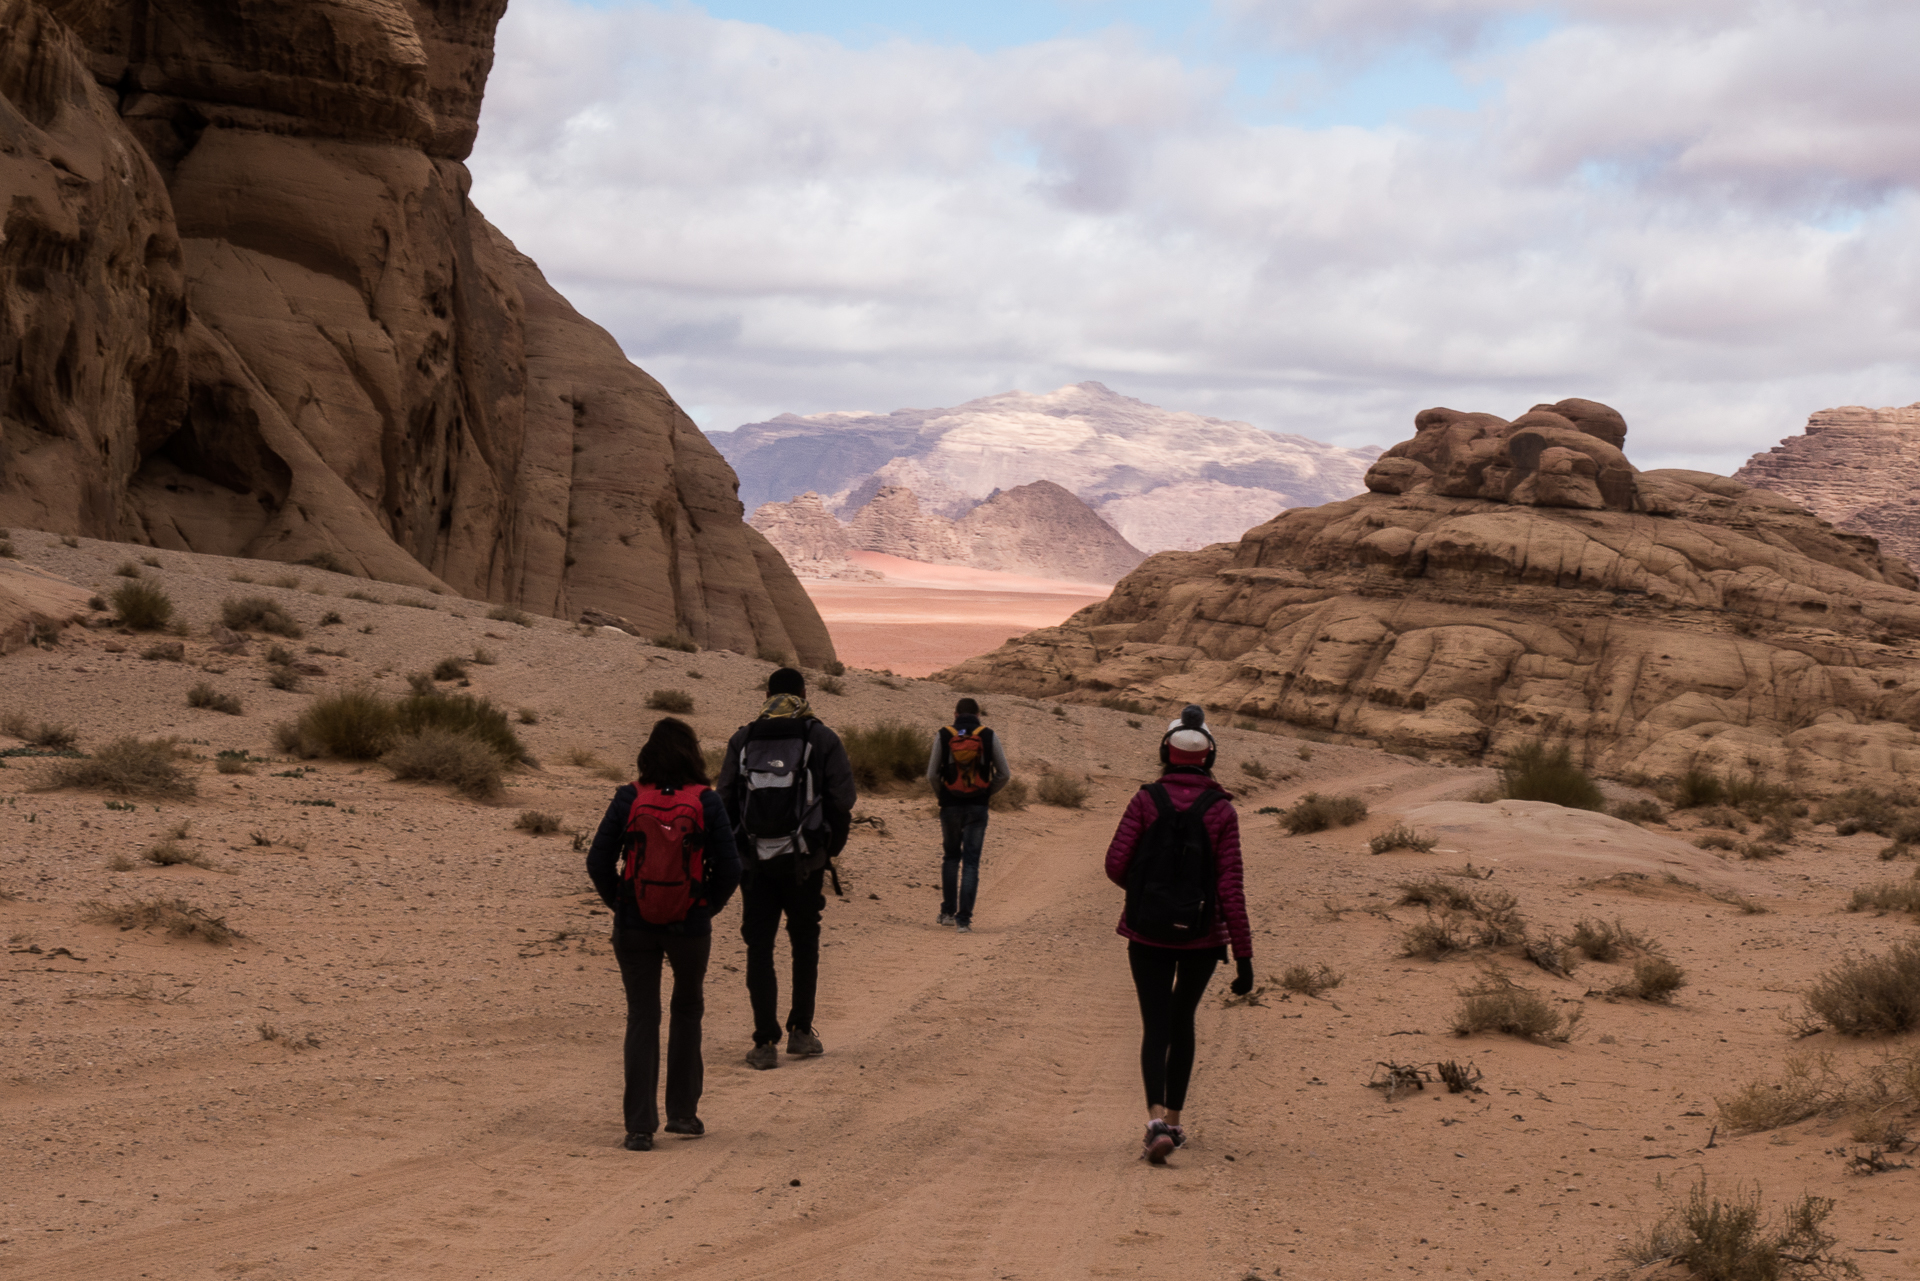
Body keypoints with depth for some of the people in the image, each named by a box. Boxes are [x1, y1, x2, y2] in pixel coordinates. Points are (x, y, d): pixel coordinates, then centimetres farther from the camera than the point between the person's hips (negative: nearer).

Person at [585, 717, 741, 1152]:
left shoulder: (628, 799, -6)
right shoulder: (706, 802, -8)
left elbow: (598, 861, -5)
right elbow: (729, 868, -7)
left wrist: (619, 904, 8)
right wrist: (707, 908, 8)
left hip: (634, 925, 0)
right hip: (690, 926, 0)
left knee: (642, 1018, 7)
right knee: (687, 1010, 21)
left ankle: (640, 1126, 1)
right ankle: (682, 1112, 24)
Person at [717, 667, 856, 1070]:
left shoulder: (742, 739, 4)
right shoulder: (822, 739, -1)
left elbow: (724, 800, 1)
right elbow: (842, 800, -6)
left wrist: (734, 849, 12)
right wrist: (832, 847, 8)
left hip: (754, 863, 1)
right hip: (804, 863, -1)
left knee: (759, 949, 5)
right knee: (805, 945, 16)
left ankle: (765, 1043, 0)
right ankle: (801, 1032, 17)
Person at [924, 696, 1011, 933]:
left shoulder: (943, 736, -1)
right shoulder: (989, 736, -1)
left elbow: (931, 775, -3)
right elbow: (1004, 774, 0)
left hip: (950, 805, 1)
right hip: (978, 807, -1)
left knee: (951, 856, 20)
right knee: (971, 861, 1)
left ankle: (948, 912, 19)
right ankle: (964, 918, -5)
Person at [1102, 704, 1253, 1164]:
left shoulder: (1146, 800, -7)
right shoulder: (1221, 810, -7)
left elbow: (1116, 865, -9)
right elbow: (1230, 886, -10)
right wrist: (1244, 955, -7)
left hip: (1148, 932, -1)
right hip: (1202, 936, 1)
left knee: (1156, 1027, 4)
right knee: (1182, 1019, 21)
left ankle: (1157, 1120, -18)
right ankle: (1174, 1121, 27)